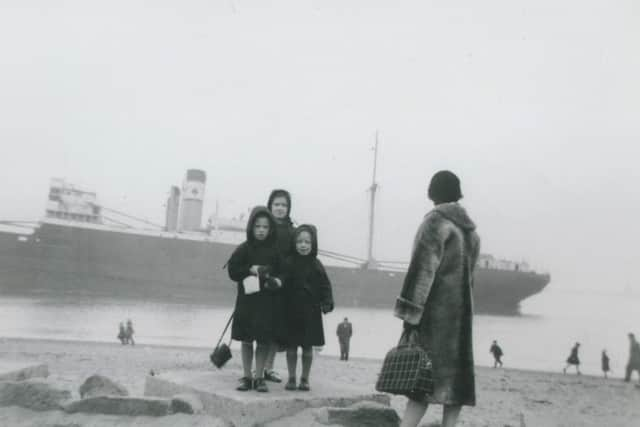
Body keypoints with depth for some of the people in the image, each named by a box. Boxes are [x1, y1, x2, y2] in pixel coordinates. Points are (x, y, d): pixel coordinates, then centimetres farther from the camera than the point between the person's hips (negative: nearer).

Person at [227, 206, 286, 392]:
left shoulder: (276, 251, 2)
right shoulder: (243, 249, 0)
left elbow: (283, 272, 5)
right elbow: (233, 271, -1)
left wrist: (278, 281, -15)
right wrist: (251, 270, -14)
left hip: (269, 302, 0)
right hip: (247, 299, 0)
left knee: (264, 340, 3)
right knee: (247, 339, 7)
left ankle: (259, 377, 15)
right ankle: (247, 377, 18)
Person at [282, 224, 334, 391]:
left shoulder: (316, 265, 0)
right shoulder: (288, 263, -3)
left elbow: (325, 286, -2)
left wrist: (327, 303, -13)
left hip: (310, 312, 1)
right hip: (291, 310, 0)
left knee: (308, 346, 8)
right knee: (291, 346, 7)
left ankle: (305, 379, 20)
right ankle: (291, 378, 20)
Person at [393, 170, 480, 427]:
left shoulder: (435, 222, -9)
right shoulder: (470, 229, 12)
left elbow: (422, 269, -16)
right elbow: (469, 273, 14)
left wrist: (409, 315, -16)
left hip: (436, 308, -6)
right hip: (461, 309, 6)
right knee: (455, 373, 9)